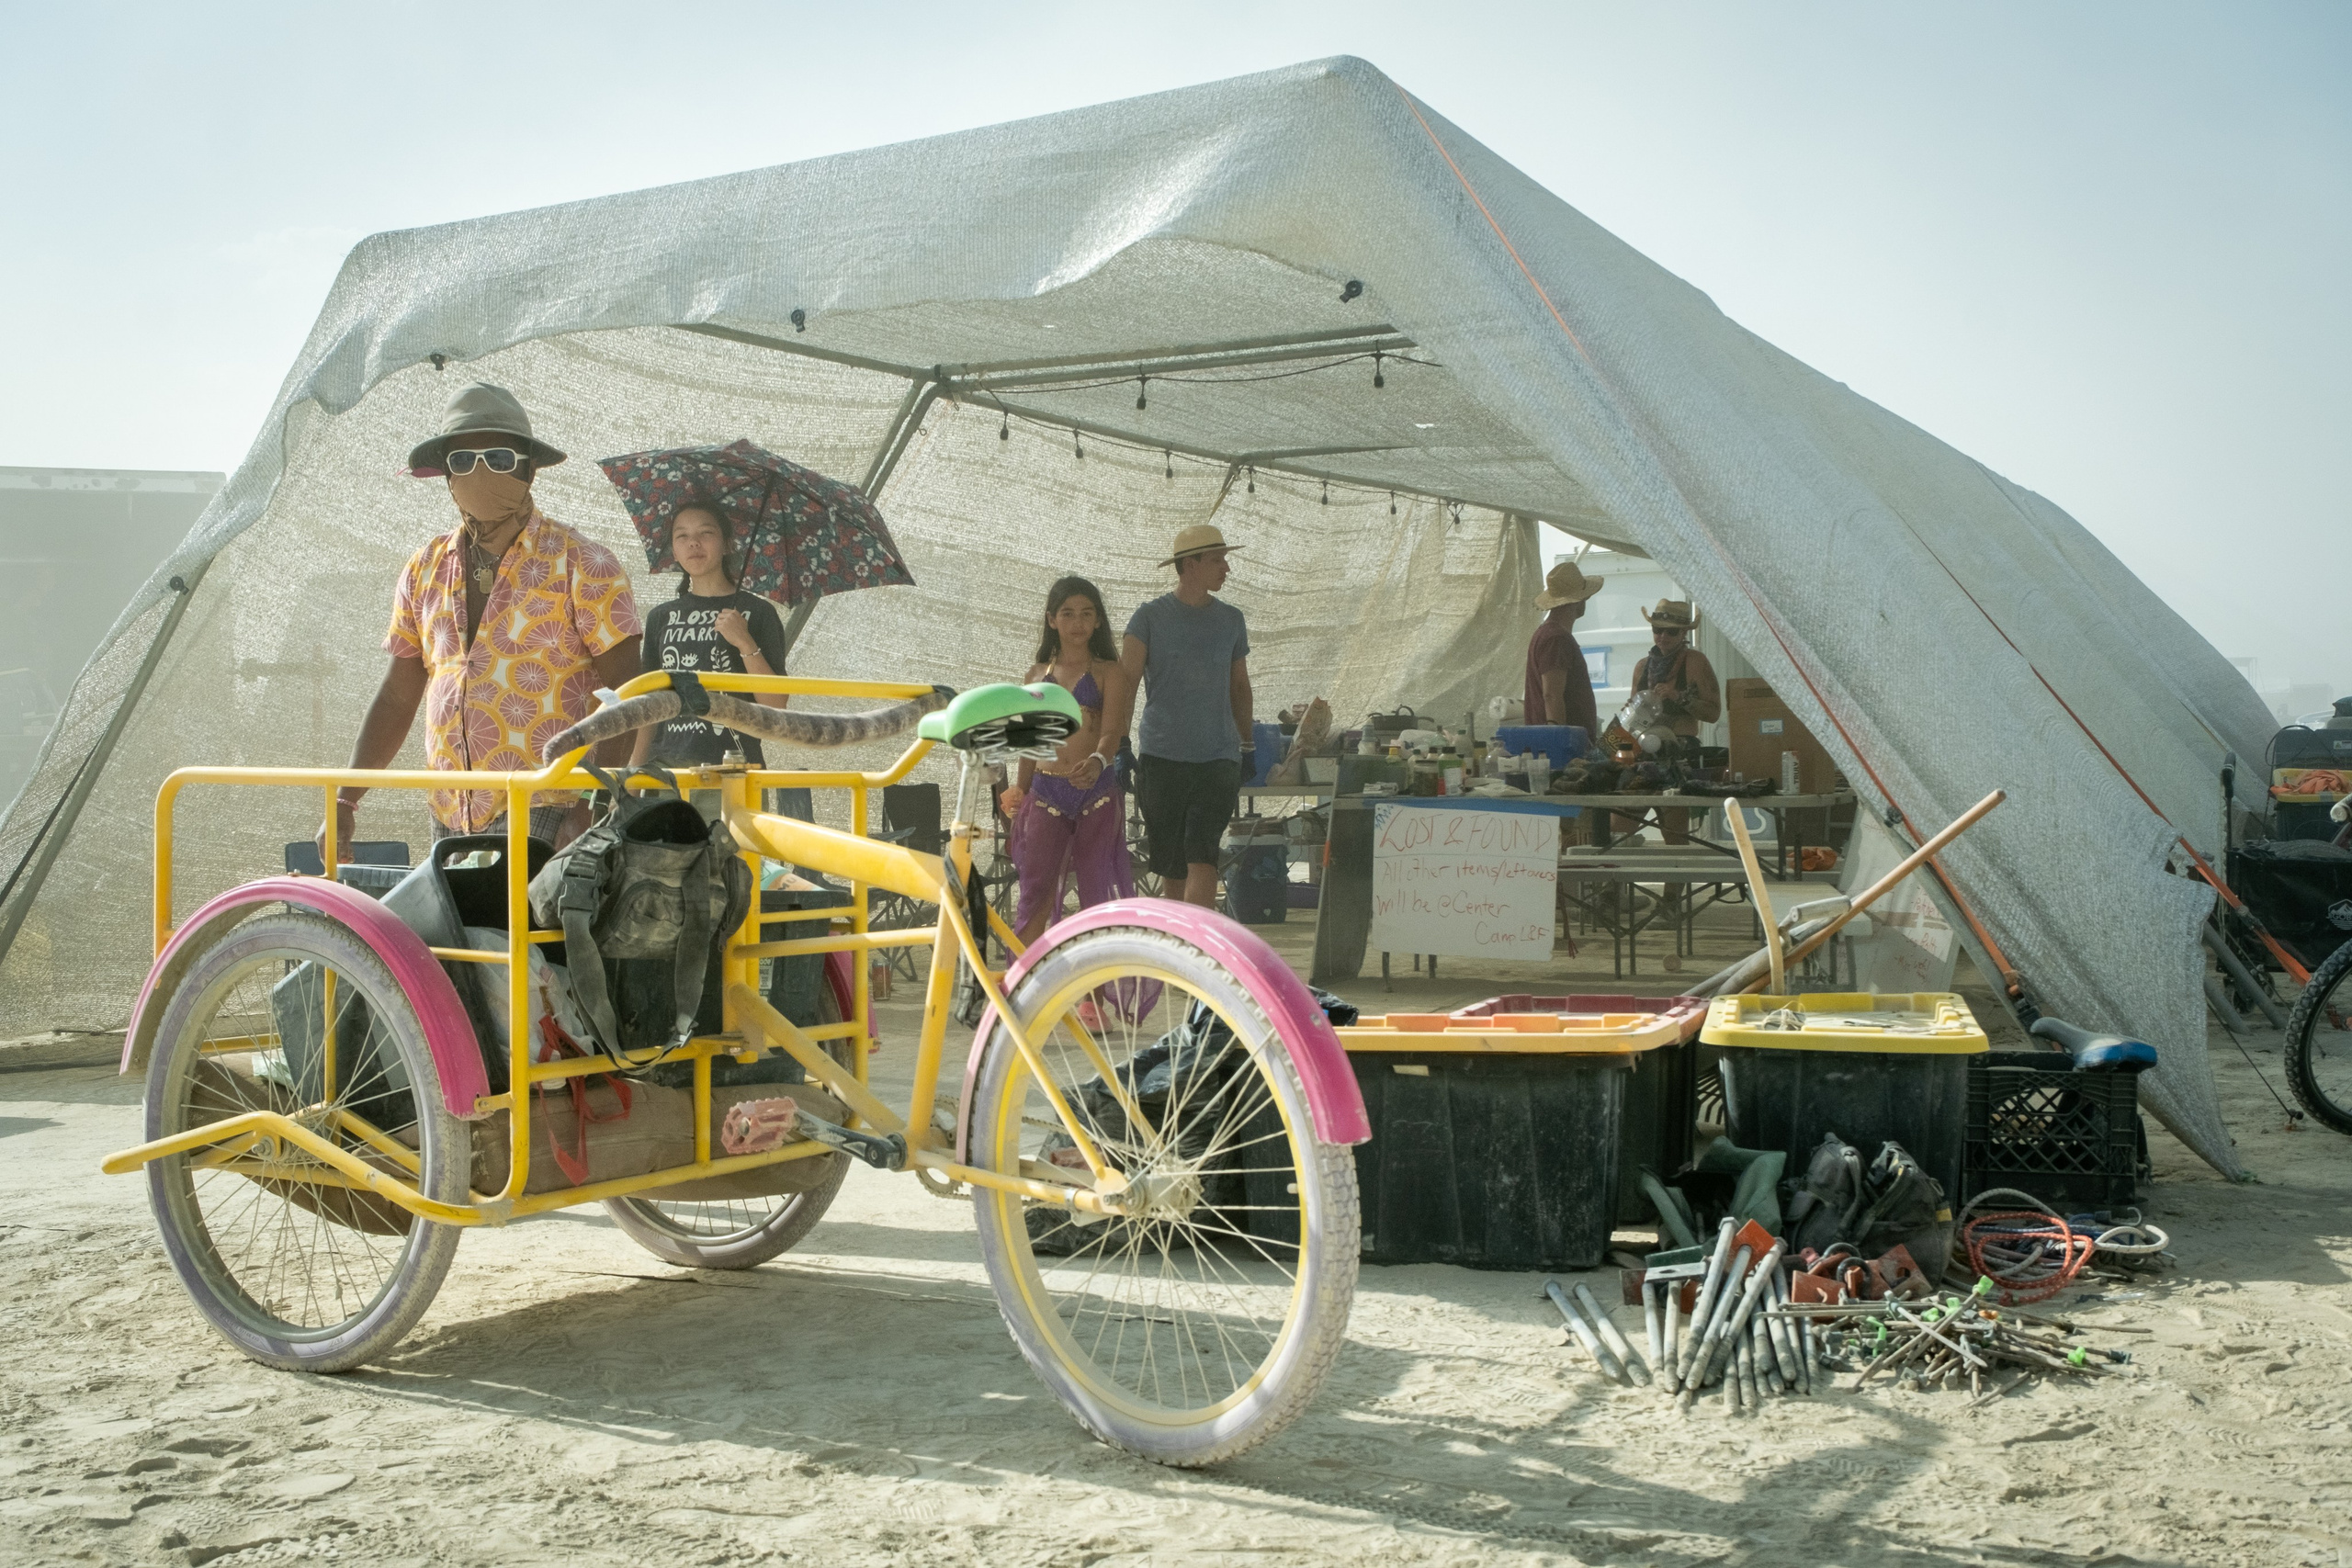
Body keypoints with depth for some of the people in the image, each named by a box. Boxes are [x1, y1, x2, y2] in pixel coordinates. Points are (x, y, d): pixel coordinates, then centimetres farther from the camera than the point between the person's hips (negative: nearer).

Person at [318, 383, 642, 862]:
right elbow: (397, 696, 18)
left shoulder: (581, 565, -1)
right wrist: (344, 803, 9)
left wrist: (591, 809, -15)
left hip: (545, 816, -5)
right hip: (450, 820, 5)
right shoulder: (425, 569, 15)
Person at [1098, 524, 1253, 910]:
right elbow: (1125, 683, -6)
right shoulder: (1150, 616, 1)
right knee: (1171, 870, 7)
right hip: (1161, 758, -1)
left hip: (1218, 761, 1)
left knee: (1202, 863, -14)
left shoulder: (1231, 620, 12)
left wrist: (1247, 746, 23)